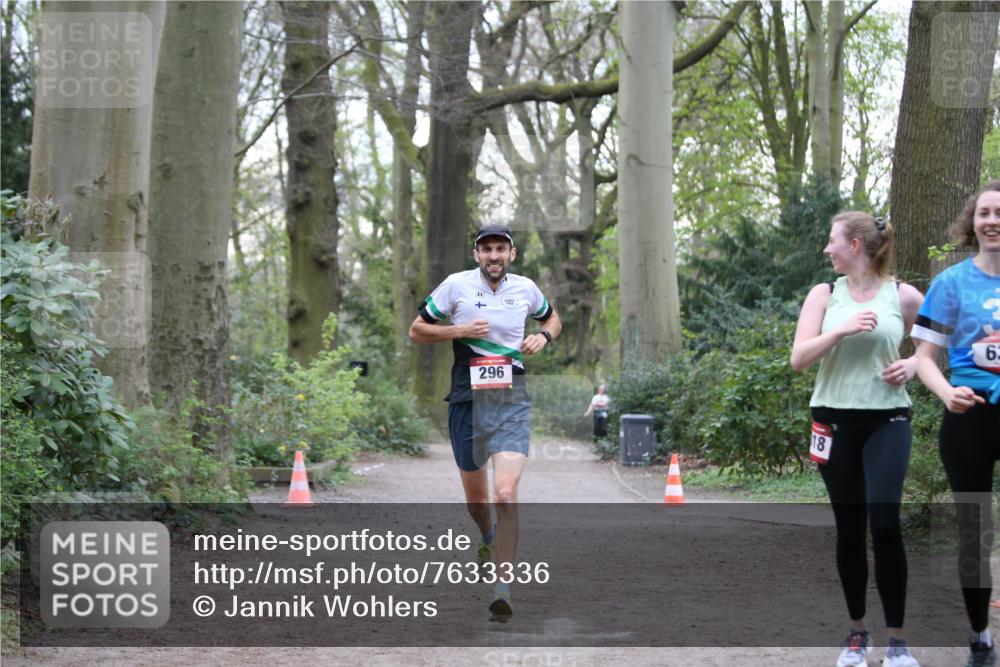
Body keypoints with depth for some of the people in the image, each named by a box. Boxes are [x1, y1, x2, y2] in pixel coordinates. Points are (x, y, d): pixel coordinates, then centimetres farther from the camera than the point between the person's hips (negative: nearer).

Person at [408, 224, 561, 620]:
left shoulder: (526, 289, 6)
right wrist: (460, 330, -11)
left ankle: (503, 588, -18)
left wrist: (544, 337, 3)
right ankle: (489, 539, 48)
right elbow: (416, 331, 4)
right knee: (475, 498, 13)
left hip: (512, 401, -1)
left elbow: (552, 319, 26)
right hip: (467, 401, 1)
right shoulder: (456, 285, -1)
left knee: (506, 494, -18)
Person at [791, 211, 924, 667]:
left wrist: (913, 365, -8)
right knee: (849, 527, 6)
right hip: (835, 420, 2)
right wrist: (842, 329, -17)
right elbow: (798, 359, -3)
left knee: (885, 521, -13)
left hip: (886, 420, -2)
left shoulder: (904, 296, 0)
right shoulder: (824, 295, 4)